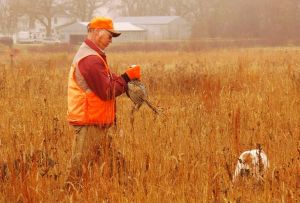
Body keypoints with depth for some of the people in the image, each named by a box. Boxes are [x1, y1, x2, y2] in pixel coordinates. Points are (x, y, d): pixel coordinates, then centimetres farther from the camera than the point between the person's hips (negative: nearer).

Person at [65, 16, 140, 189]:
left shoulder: (90, 56, 17)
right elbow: (107, 92, -20)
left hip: (97, 124, 11)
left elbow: (105, 83, 19)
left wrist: (127, 78, 5)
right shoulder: (91, 59, -17)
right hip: (90, 123, -11)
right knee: (80, 169, -7)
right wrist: (127, 77, -11)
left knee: (113, 165, 12)